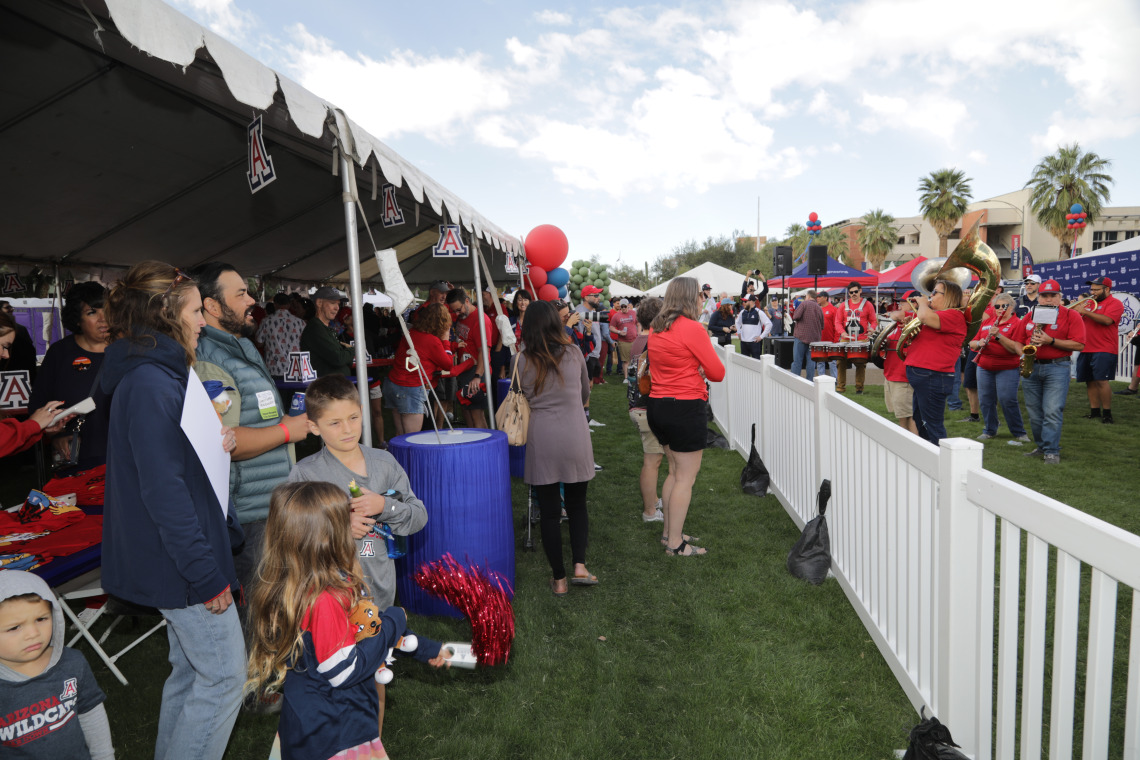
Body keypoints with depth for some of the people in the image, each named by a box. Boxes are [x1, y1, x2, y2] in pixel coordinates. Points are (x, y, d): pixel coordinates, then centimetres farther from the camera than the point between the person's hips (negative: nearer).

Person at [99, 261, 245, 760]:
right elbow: (163, 489, -25)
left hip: (183, 555, 10)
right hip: (180, 563, -10)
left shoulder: (161, 373, 12)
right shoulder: (150, 383, -21)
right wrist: (206, 575, -22)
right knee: (225, 675, 0)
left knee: (190, 671, 21)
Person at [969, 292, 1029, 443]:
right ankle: (990, 431, 21)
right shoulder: (986, 322, 13)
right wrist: (979, 343, -9)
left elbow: (1015, 348, -16)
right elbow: (972, 344, 13)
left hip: (1008, 369, -5)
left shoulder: (1017, 324, -4)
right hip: (984, 368, 5)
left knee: (1007, 401, -8)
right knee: (985, 400, 6)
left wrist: (998, 335, -25)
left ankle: (1019, 433, 5)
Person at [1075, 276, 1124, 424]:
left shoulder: (1115, 303, -2)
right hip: (1086, 349, 7)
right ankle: (1095, 412, 15)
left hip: (1104, 350, -7)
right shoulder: (1089, 302, 19)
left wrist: (1085, 311, -18)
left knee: (1101, 381, -12)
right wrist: (1076, 312, 1)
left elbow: (1107, 320, -20)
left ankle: (1107, 414, -4)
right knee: (1090, 381, 8)